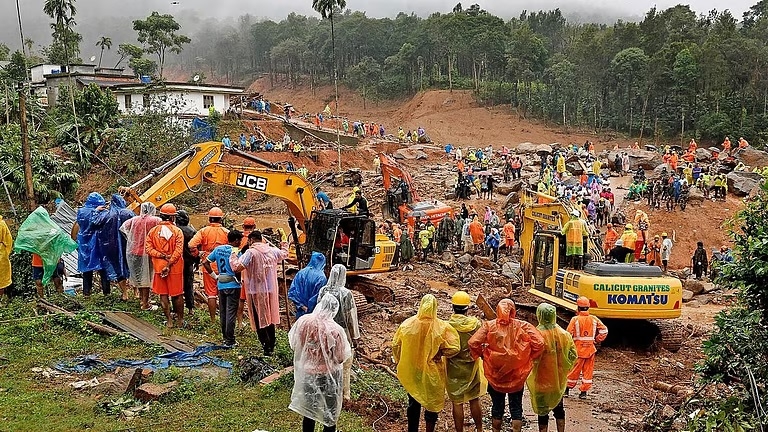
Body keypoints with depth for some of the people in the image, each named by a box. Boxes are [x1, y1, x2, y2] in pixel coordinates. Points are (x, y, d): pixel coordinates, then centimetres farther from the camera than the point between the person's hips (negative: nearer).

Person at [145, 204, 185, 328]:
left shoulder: (153, 231, 0)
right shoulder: (177, 231, -9)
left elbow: (148, 248, -7)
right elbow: (178, 251, -16)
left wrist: (161, 255, -10)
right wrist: (169, 264, -13)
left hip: (159, 267, 2)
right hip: (175, 267, -2)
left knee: (163, 295, 10)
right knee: (177, 295, 10)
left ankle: (169, 321, 12)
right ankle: (180, 320, 19)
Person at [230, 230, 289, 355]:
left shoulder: (251, 252, -14)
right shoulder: (273, 251, 3)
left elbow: (237, 267, -21)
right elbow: (284, 254, 25)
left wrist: (233, 256, -2)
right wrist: (284, 246, 47)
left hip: (257, 291, -6)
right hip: (271, 290, 6)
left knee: (259, 320, 3)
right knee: (270, 318, 18)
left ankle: (266, 347, 1)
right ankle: (271, 346, 26)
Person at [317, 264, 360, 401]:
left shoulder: (323, 291, -9)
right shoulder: (346, 293, -22)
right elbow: (351, 317, -15)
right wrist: (355, 336, -3)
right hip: (343, 333, -4)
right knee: (344, 365, 11)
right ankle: (344, 394, 22)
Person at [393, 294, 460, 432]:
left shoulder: (407, 324, -11)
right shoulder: (442, 327, -19)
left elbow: (395, 345, -2)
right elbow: (454, 348, -22)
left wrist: (400, 363, 13)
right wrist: (440, 352, -4)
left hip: (410, 373, 3)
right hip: (432, 374, -3)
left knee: (413, 403, 20)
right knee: (433, 403, 17)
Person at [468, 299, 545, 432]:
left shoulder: (489, 325, -10)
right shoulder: (523, 326, -9)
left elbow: (473, 343, -17)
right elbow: (539, 343, -14)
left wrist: (481, 355, 1)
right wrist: (529, 357, 2)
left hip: (495, 375, 0)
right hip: (517, 376, 0)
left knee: (497, 406, 17)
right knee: (516, 407, 14)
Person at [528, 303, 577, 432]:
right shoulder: (564, 334, -6)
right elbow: (573, 355, 0)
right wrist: (564, 369, 12)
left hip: (542, 380, -4)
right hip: (559, 379, 4)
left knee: (543, 411, 8)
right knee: (558, 408, 21)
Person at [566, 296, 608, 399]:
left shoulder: (575, 319, -11)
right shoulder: (594, 319, 0)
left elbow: (568, 335, -11)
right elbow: (604, 330, 2)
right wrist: (597, 340, 13)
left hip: (578, 349, -2)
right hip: (590, 349, 2)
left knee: (574, 370, 9)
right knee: (588, 371, 10)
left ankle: (567, 389, 20)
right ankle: (584, 392, 13)